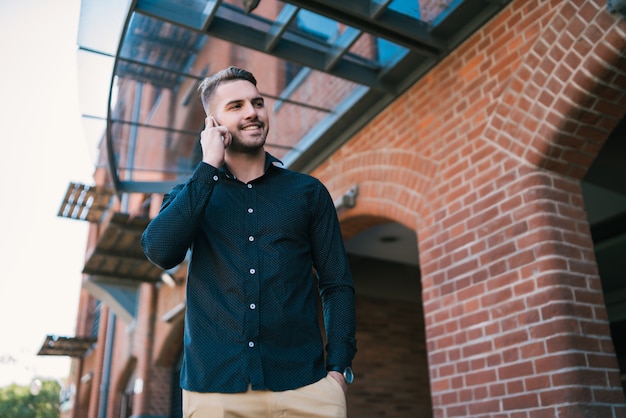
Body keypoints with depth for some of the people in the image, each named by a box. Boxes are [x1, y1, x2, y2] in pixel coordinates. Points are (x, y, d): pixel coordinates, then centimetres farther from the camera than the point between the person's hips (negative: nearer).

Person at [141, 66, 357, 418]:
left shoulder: (309, 192, 8)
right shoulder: (189, 195, 10)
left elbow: (337, 285, 6)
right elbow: (161, 252, -10)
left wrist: (338, 369, -6)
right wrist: (209, 168, -7)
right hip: (213, 388, 1)